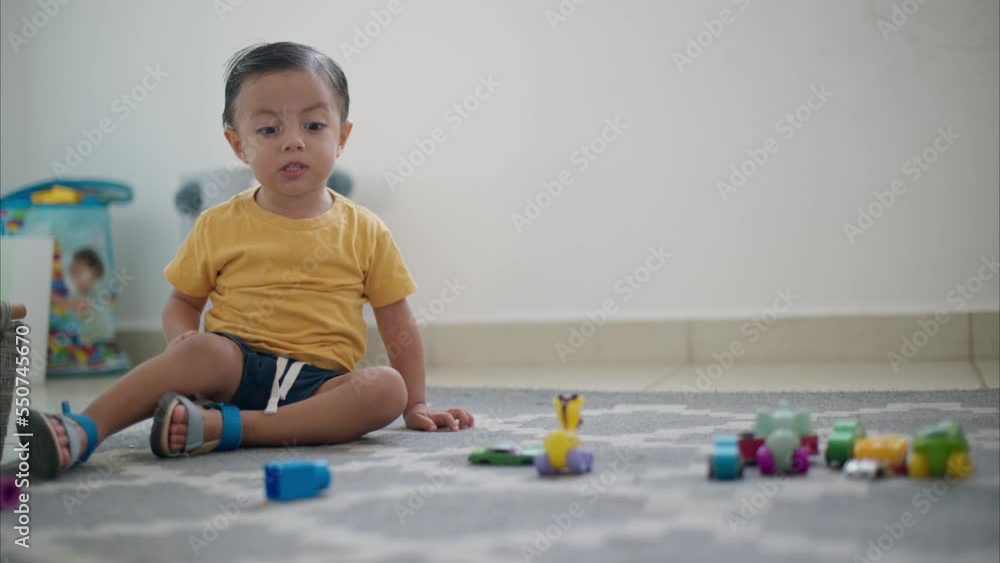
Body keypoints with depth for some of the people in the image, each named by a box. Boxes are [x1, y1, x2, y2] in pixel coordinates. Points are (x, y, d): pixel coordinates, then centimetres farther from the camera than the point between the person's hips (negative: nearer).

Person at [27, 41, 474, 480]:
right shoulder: (219, 226, 8)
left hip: (318, 384, 1)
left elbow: (398, 325, 12)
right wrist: (183, 338, -9)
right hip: (237, 364, -1)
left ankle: (222, 426, -37)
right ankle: (80, 432, -43)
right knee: (204, 350, -34)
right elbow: (182, 302, 14)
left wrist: (416, 405, 8)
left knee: (387, 388, -30)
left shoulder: (365, 232, 7)